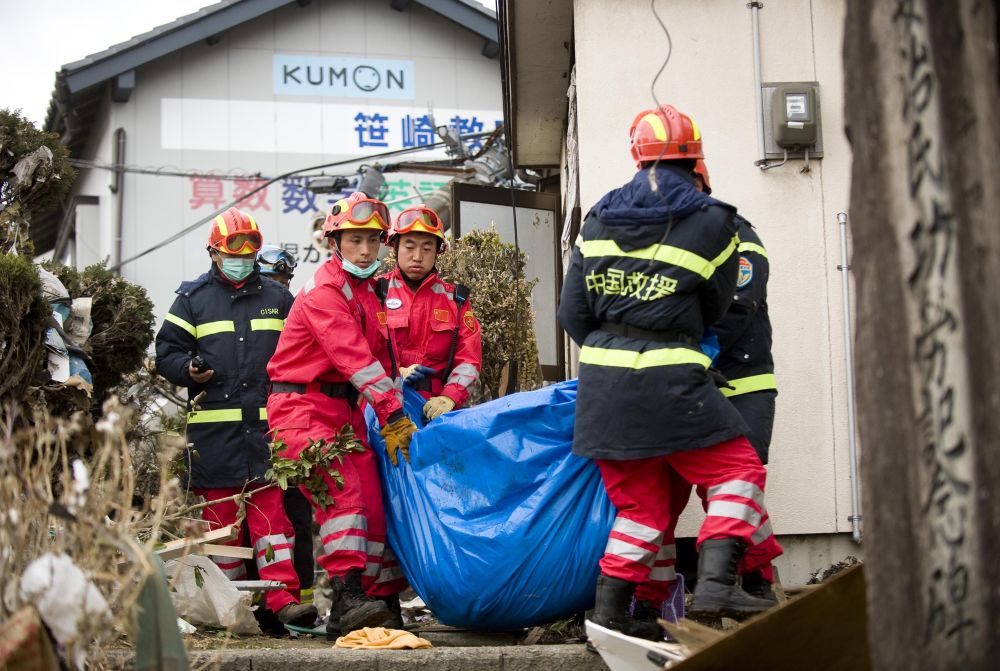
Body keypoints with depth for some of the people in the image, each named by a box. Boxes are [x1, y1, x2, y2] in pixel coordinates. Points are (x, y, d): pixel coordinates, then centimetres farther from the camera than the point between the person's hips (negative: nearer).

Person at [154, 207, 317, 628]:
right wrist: (189, 369, -12)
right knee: (221, 512, 4)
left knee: (271, 506, -6)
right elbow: (167, 352, 8)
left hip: (267, 422, 0)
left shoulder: (277, 298, 15)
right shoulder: (192, 298, 10)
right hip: (213, 425, 0)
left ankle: (283, 598, -9)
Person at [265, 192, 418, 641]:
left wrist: (392, 422, 6)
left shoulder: (369, 292, 17)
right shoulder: (323, 293, -12)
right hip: (304, 406, -8)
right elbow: (356, 360, -21)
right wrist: (394, 415, -24)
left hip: (345, 409, 8)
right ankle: (347, 600, -29)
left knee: (372, 500, 1)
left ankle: (381, 602, 6)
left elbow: (379, 355, 15)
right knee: (340, 490, -23)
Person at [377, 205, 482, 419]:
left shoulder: (455, 299, 14)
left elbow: (469, 359, 7)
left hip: (435, 410, 2)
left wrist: (448, 398, -9)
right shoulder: (377, 293, 6)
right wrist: (396, 373, -15)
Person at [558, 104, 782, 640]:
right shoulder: (712, 223, -1)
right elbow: (714, 310, 10)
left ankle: (612, 605, 10)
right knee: (737, 472, 6)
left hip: (602, 383, 5)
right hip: (669, 382, -5)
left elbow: (573, 314, 10)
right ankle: (715, 584, -10)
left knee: (639, 497, 15)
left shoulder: (598, 219, 10)